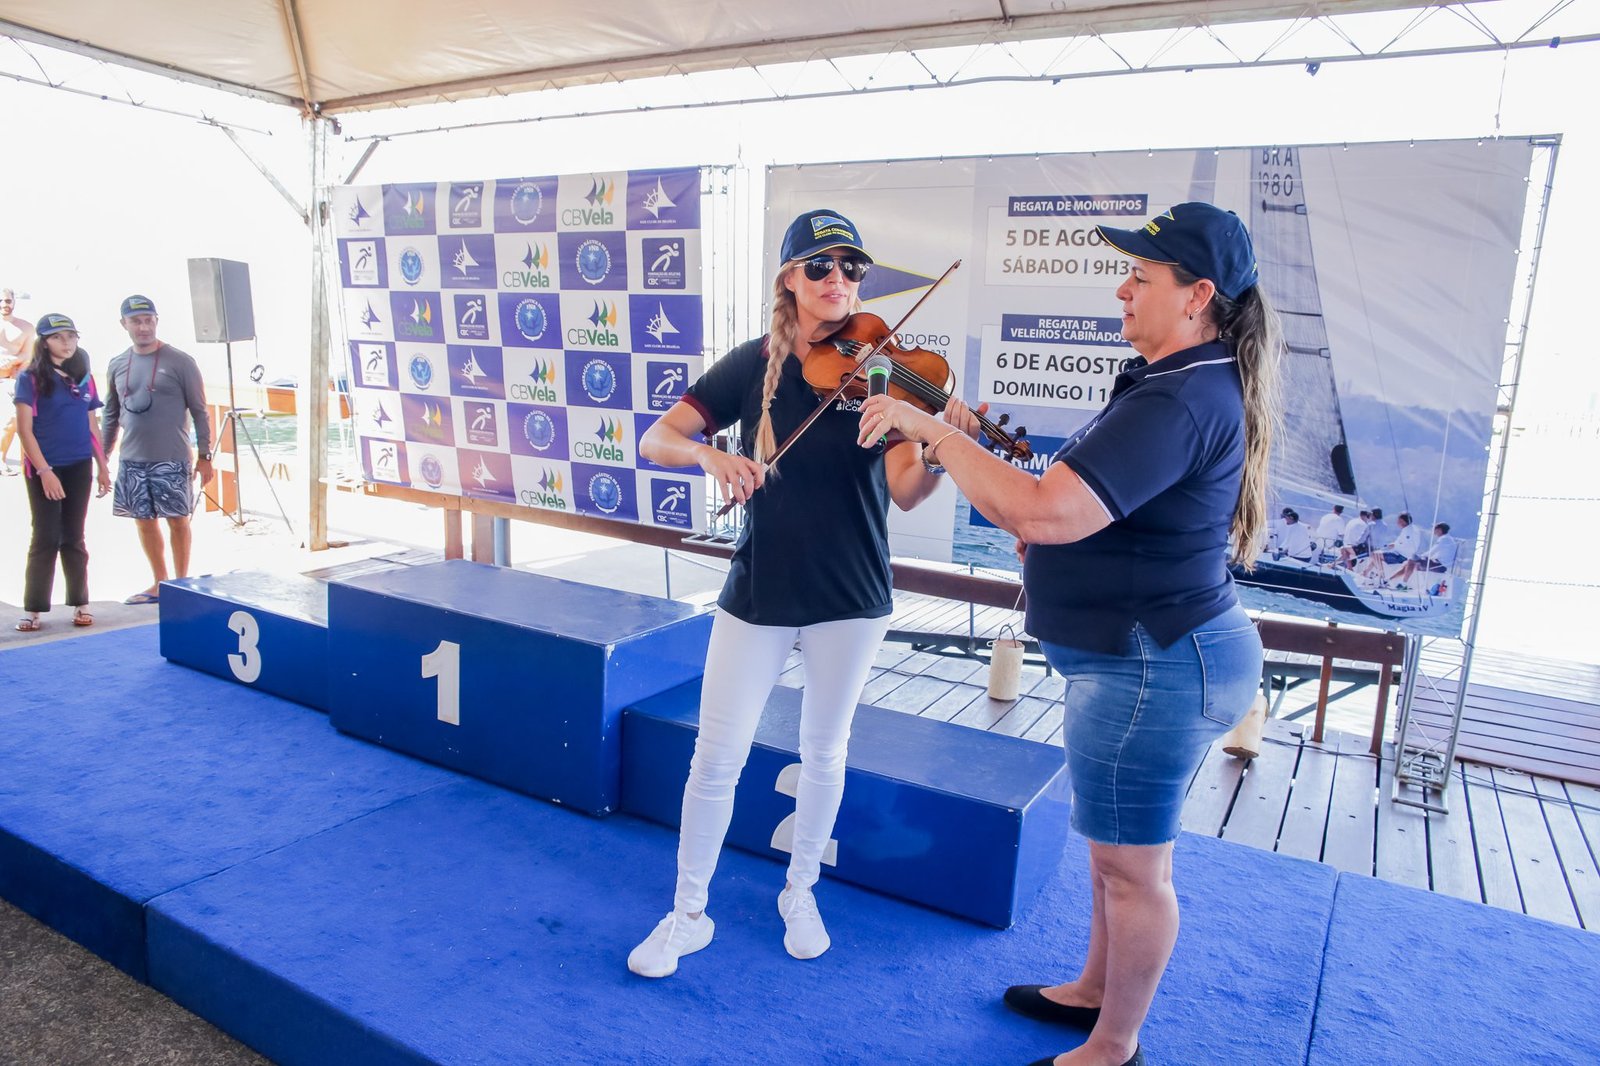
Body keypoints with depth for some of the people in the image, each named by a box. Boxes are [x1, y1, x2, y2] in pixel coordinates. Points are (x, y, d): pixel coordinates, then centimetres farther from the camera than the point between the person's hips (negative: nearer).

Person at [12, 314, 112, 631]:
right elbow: (24, 429, -9)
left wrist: (102, 466, 11)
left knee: (73, 538, 10)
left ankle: (79, 603, 16)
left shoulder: (84, 378, 10)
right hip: (44, 468, -4)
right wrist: (44, 470, -16)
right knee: (46, 538, -2)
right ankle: (32, 609, 6)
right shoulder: (31, 378, -4)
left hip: (79, 468, 4)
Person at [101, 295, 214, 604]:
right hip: (132, 461, 5)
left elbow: (199, 411, -4)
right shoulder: (117, 366, 9)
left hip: (171, 460, -5)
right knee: (144, 521, 10)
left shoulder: (179, 362, -4)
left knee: (177, 521, 2)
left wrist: (204, 456, -7)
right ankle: (160, 584, 22)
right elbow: (111, 415, 16)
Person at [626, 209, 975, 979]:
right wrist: (708, 454, -28)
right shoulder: (753, 365, -3)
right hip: (758, 590, 1)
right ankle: (687, 915, 25)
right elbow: (655, 440, -7)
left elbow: (905, 490, -17)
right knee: (716, 757, 4)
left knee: (824, 752, 15)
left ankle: (800, 893, 38)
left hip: (850, 596, 0)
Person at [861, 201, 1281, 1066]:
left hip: (1151, 669, -11)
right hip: (1162, 654, 11)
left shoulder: (1178, 402, -26)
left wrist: (932, 430, -25)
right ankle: (1095, 991, 47)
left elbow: (1042, 514, -35)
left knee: (1131, 865, 9)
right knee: (1117, 846, 25)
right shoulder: (1195, 381, 9)